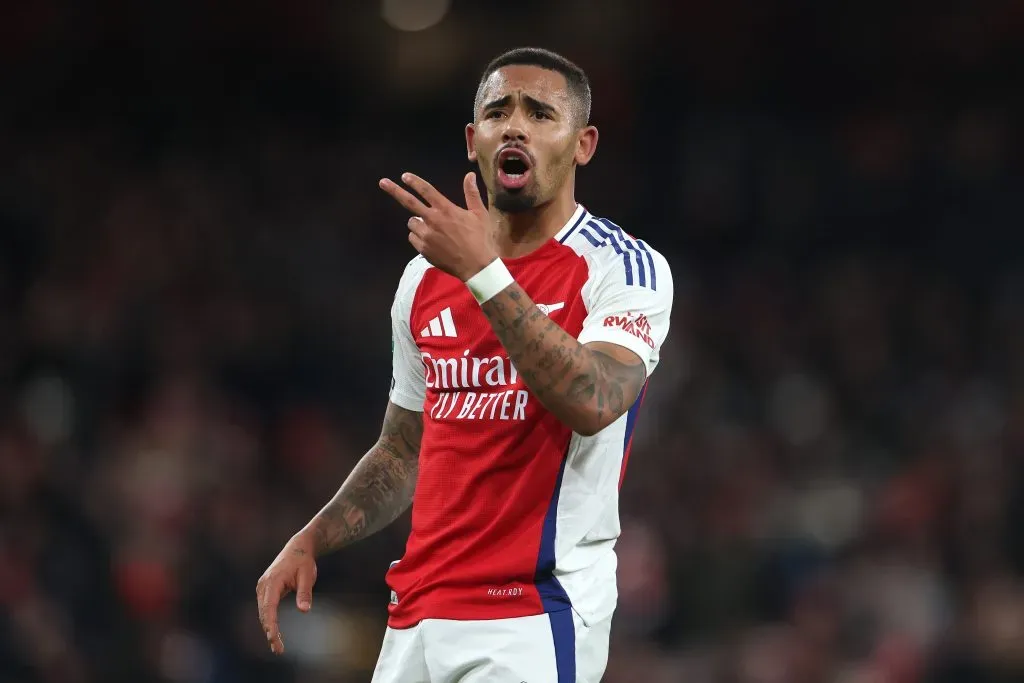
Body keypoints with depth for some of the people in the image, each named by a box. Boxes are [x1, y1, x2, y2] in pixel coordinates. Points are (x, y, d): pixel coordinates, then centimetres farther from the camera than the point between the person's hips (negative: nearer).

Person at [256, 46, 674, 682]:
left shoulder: (624, 267, -5)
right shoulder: (426, 278, 13)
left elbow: (590, 403, -24)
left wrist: (484, 272, -24)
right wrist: (310, 542, 8)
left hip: (534, 624, -6)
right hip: (419, 617, 6)